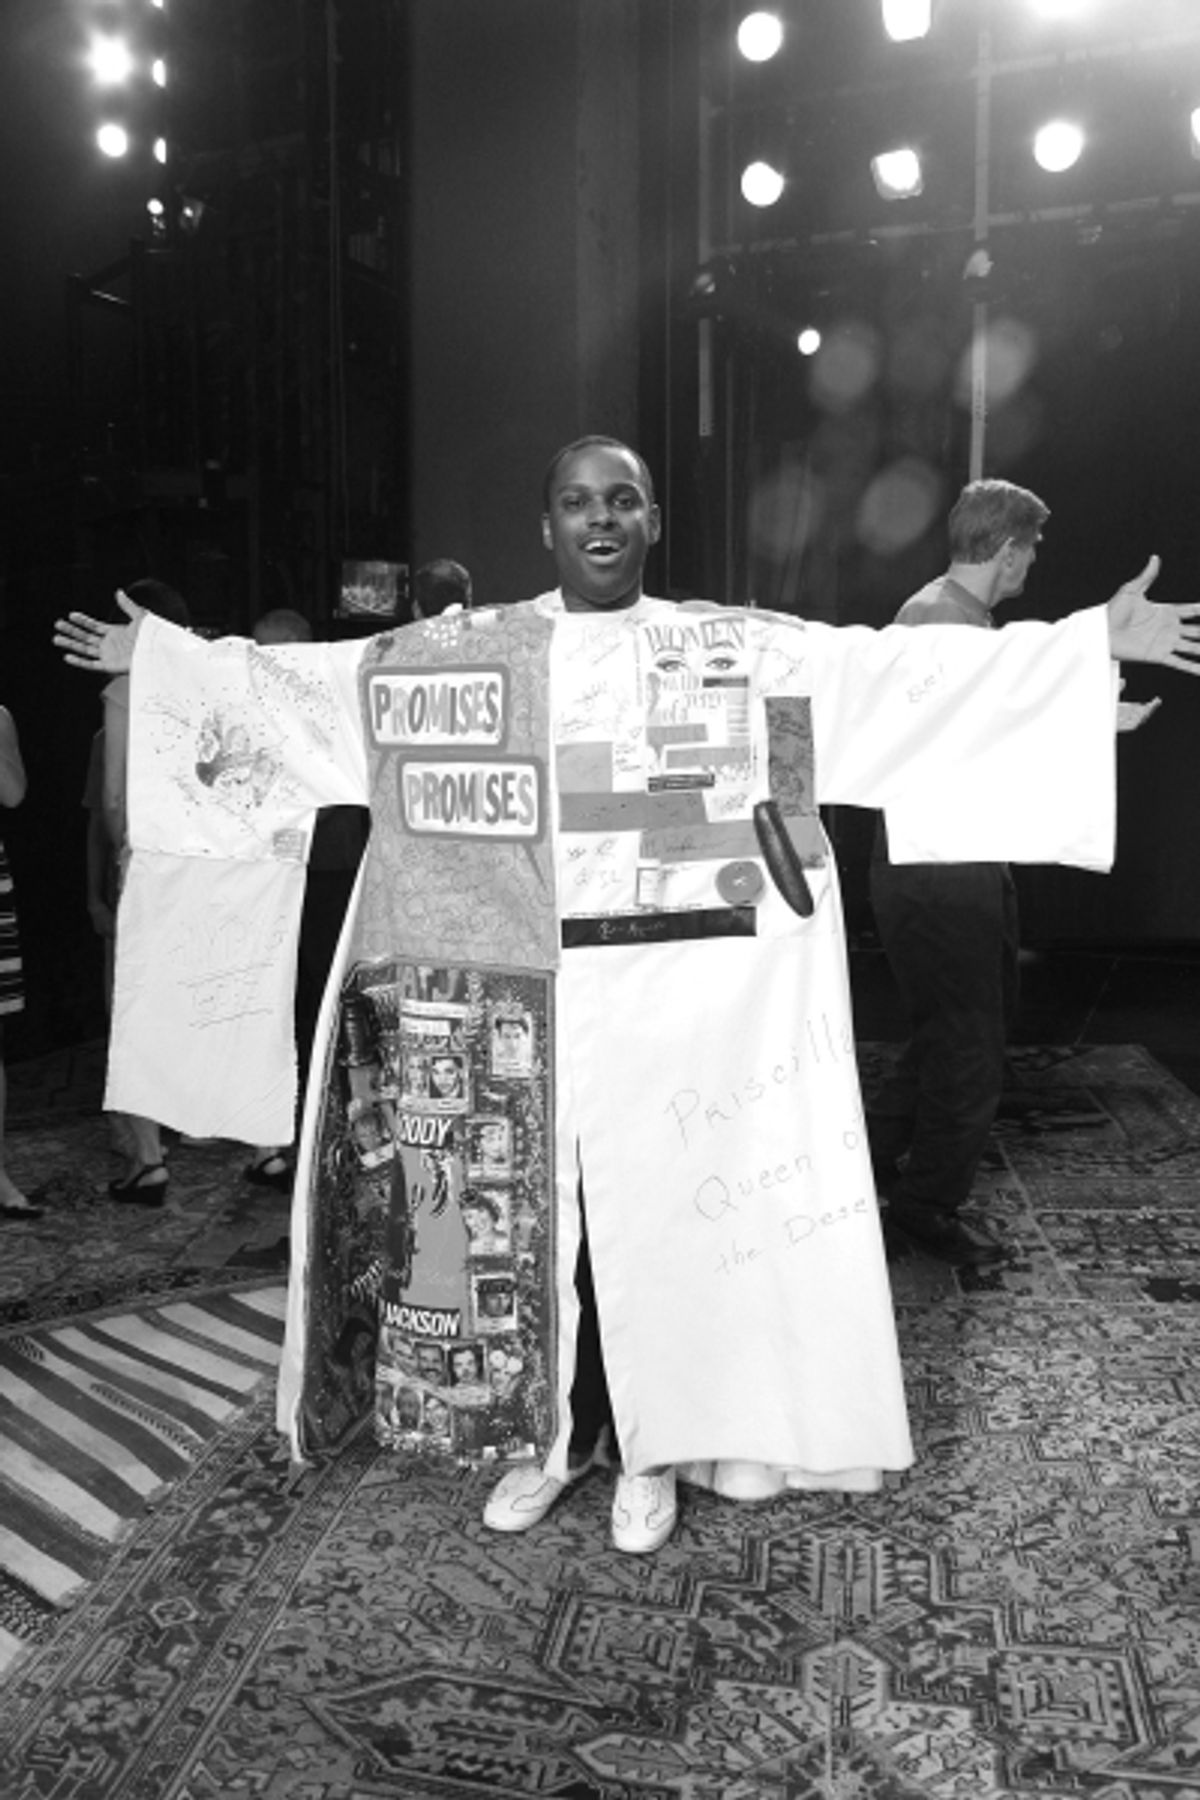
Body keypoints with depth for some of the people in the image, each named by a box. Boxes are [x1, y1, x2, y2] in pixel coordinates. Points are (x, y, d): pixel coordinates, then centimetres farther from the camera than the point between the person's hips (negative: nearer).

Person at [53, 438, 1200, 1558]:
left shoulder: (740, 648, 2)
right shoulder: (463, 654, 6)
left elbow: (905, 666, -2)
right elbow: (304, 679, 11)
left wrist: (1097, 639, -6)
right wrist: (157, 654, 12)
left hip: (681, 986, -1)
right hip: (525, 988, 2)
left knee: (665, 1210, 7)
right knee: (530, 1206, 10)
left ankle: (651, 1450, 28)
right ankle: (549, 1434, 31)